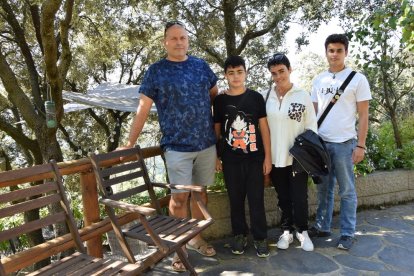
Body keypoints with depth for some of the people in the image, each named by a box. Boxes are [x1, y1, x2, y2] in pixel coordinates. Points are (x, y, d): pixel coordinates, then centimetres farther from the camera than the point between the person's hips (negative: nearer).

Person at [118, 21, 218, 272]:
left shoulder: (201, 66, 8)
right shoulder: (156, 71, -2)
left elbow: (216, 96, 17)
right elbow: (143, 109, -3)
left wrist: (219, 130, 12)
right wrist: (130, 143, -6)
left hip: (207, 143, 4)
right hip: (177, 146, -3)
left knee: (200, 192, 13)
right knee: (179, 197, -1)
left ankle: (196, 238, 32)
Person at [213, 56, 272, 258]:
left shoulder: (255, 97, 0)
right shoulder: (219, 100, 2)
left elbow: (264, 128, 1)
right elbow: (217, 131, 7)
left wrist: (267, 156, -2)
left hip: (254, 158, -1)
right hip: (230, 160, 1)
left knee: (256, 199, 5)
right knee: (235, 199, 11)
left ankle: (260, 238, 20)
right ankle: (240, 235, 27)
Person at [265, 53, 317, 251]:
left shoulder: (302, 95, -3)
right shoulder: (267, 98, 1)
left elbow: (311, 126, 1)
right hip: (275, 158, 2)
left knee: (300, 197, 4)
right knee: (283, 198, 13)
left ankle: (302, 231, 26)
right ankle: (287, 230, 30)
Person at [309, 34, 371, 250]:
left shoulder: (357, 79, -1)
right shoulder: (319, 80, 10)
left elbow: (363, 115, -3)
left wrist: (360, 145, -8)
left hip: (344, 143, -4)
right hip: (320, 142, 4)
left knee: (347, 190, 5)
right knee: (324, 188, 13)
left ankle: (347, 233, 17)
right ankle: (322, 226, 25)